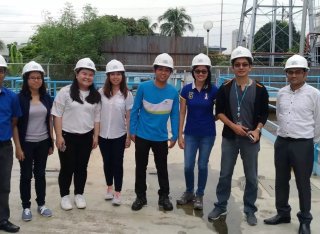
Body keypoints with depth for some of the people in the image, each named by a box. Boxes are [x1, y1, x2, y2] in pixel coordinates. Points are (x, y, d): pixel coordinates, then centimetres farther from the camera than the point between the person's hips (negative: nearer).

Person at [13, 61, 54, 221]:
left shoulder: (47, 98, 3)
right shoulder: (20, 98, -9)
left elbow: (49, 121, 8)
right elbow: (15, 124, -9)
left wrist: (51, 142, 7)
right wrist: (18, 147, -12)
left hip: (43, 143, 4)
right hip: (26, 143, -3)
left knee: (40, 174, 14)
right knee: (26, 175, 7)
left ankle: (41, 204, 26)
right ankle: (26, 207, 20)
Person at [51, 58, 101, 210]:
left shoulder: (95, 95, 6)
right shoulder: (65, 92, -8)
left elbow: (97, 117, 9)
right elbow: (57, 115, -9)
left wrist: (96, 136, 4)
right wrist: (59, 136, -13)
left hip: (86, 137, 4)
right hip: (68, 136, -3)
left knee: (82, 167, 12)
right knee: (67, 168, 6)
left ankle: (79, 194, 27)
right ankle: (65, 196, 22)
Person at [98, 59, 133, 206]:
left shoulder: (127, 94, -6)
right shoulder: (101, 92, -2)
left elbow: (129, 117, -3)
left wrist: (129, 136, -3)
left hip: (119, 135, -2)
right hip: (103, 135, 2)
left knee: (117, 163, 5)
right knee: (107, 162, 15)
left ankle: (117, 193, 16)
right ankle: (109, 188, 33)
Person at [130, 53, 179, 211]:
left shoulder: (173, 92, -6)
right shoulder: (143, 87, -10)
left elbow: (174, 115, 1)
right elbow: (135, 110, -3)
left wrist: (174, 136, 2)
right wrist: (132, 131, -3)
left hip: (161, 137, 1)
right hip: (142, 136, -1)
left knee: (162, 168, 12)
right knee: (141, 167, 11)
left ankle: (164, 197, 28)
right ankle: (140, 197, 27)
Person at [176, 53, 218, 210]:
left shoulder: (213, 90, -7)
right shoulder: (186, 90, -3)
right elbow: (182, 113, 1)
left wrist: (211, 119, -9)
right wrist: (180, 135, -1)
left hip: (207, 134, -1)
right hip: (190, 134, 1)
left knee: (202, 166, 8)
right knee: (188, 166, 5)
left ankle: (199, 196, 25)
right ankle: (189, 192, 29)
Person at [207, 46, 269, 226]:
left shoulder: (260, 89, -3)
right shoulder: (225, 88, 0)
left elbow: (264, 114, 2)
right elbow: (219, 112, 2)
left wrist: (257, 130, -14)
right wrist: (233, 126, -12)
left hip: (251, 139, -1)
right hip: (230, 138, 1)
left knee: (251, 176, 8)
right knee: (225, 174, 9)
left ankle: (250, 210, 24)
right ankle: (221, 206, 24)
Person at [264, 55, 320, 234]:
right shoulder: (281, 93, 5)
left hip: (303, 144, -5)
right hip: (282, 142, 5)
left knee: (303, 184, 5)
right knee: (281, 181, 15)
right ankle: (283, 213, 32)